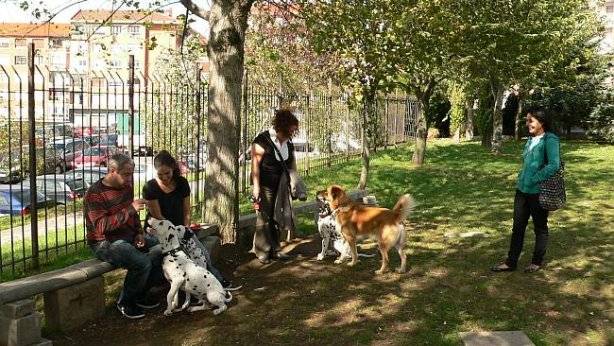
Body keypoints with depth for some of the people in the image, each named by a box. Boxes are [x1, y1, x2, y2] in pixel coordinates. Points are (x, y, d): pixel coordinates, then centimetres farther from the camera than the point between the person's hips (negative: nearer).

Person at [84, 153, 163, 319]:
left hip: (129, 236, 8)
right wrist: (130, 209, -32)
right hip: (105, 242, -8)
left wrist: (139, 232, 4)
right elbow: (101, 226, -28)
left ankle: (140, 294, 8)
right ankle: (125, 302, -4)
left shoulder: (127, 187, 7)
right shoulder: (95, 193, -17)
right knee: (142, 262, -29)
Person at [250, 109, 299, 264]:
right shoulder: (263, 141, -16)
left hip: (281, 187, 7)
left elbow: (292, 163, 17)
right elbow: (255, 165, -17)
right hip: (265, 186, -6)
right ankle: (262, 252, 7)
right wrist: (256, 187, -20)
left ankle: (274, 250, 20)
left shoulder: (288, 142, 6)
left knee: (276, 218, 10)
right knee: (264, 218, -3)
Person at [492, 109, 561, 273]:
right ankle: (511, 262, 19)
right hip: (522, 190, 7)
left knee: (540, 227, 10)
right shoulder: (531, 139, 10)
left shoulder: (550, 139, -13)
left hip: (538, 192, -7)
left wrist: (534, 180, -18)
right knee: (518, 227, 10)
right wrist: (521, 179, 10)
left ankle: (537, 262, 25)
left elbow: (554, 165, -22)